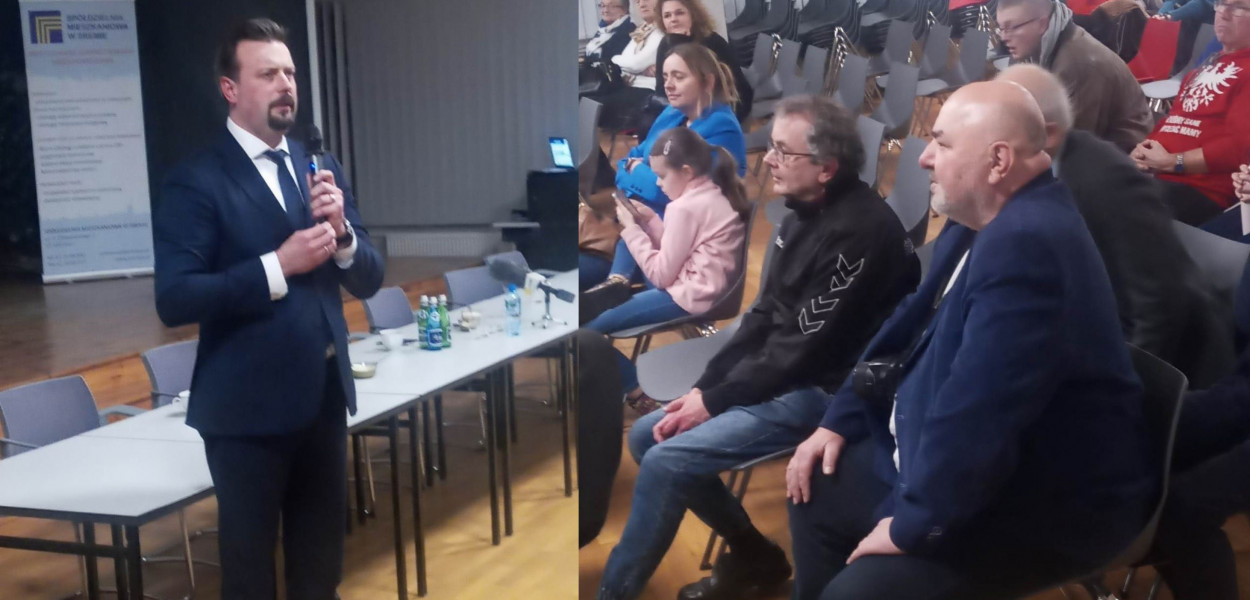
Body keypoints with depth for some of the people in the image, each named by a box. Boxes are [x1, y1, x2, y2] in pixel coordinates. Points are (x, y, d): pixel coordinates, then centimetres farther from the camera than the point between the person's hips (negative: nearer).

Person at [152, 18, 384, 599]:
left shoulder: (322, 168, 8)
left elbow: (369, 280, 8)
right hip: (248, 404, -5)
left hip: (325, 395, 6)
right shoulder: (196, 180, -10)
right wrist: (278, 266, -23)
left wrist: (342, 232, -12)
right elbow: (174, 299, -18)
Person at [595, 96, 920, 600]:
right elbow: (763, 317, 10)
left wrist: (714, 402, -14)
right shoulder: (803, 215, 8)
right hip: (776, 379, 10)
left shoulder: (858, 230, -22)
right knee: (645, 436, 5)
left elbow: (805, 348, -22)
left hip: (822, 392, -10)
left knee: (665, 461, -19)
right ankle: (753, 556, 14)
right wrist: (701, 388, 0)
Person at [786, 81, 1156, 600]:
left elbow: (977, 413, -33)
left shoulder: (1027, 245, -31)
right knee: (817, 490, 16)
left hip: (1050, 504, -10)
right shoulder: (984, 220, 5)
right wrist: (840, 420, 12)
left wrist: (912, 525, -22)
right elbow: (912, 326, 17)